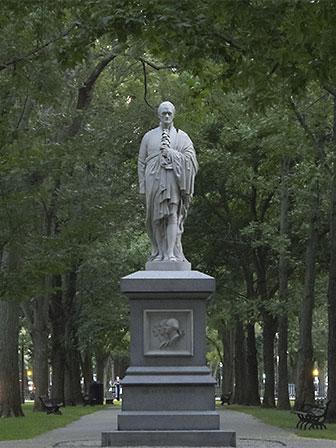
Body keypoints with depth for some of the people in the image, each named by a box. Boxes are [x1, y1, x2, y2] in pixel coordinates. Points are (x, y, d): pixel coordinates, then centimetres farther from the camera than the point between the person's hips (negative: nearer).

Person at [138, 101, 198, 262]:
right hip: (154, 181, 2)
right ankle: (159, 253, 5)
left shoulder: (181, 137, 13)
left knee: (172, 216, -13)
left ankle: (171, 254, -19)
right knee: (156, 217, -1)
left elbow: (190, 157, 1)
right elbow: (141, 163, 13)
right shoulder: (149, 137, 15)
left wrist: (169, 152, -8)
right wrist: (143, 186, 4)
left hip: (173, 181, -2)